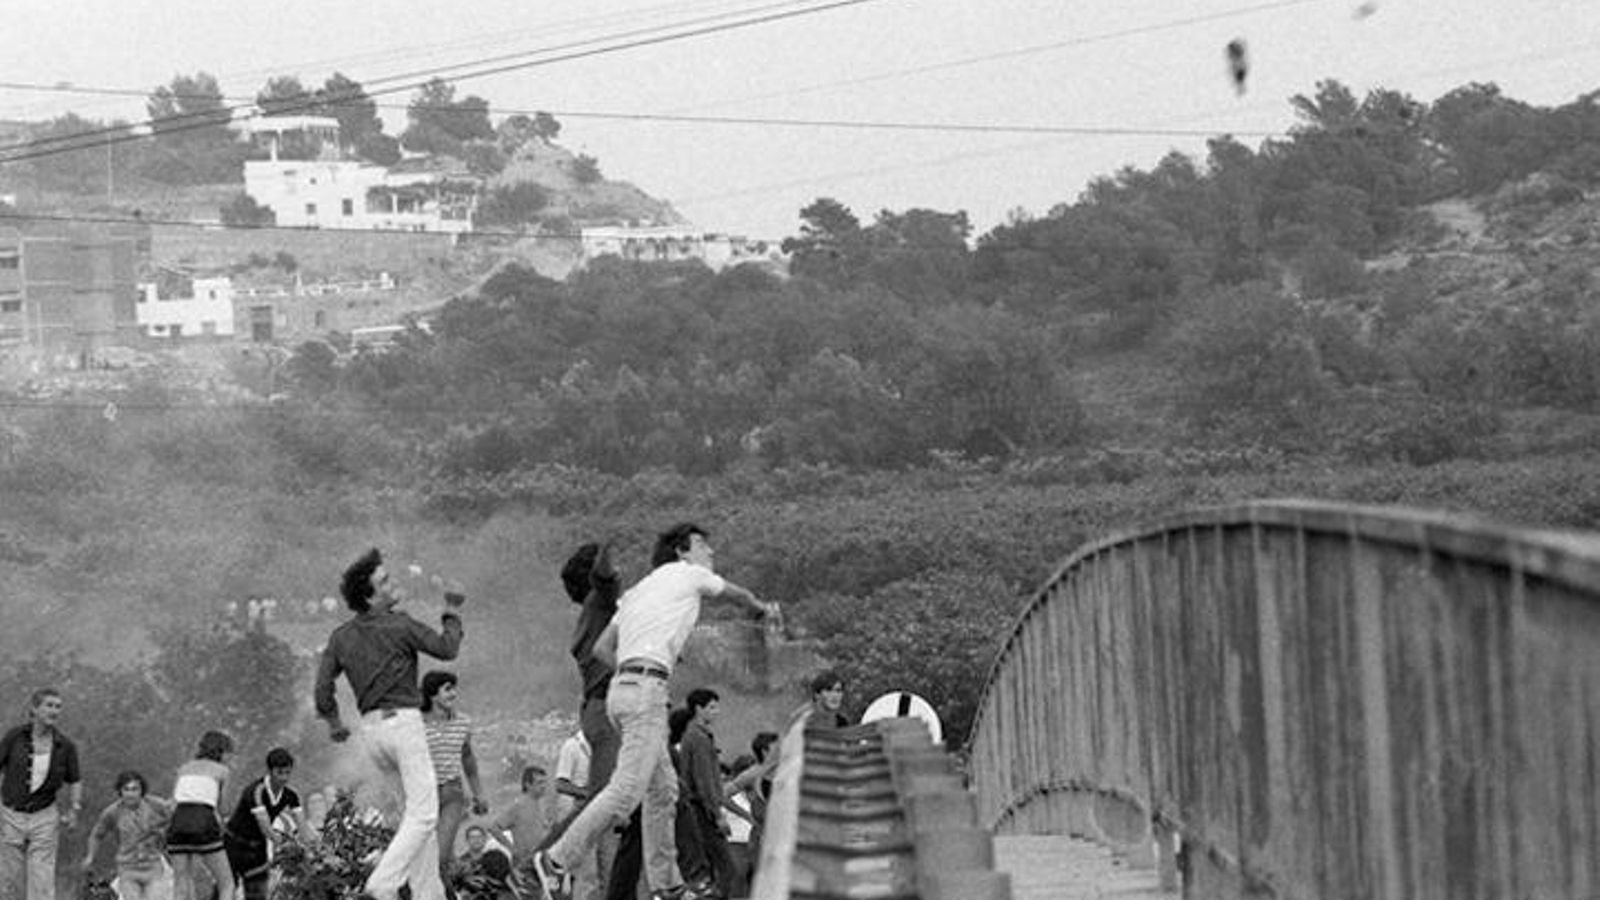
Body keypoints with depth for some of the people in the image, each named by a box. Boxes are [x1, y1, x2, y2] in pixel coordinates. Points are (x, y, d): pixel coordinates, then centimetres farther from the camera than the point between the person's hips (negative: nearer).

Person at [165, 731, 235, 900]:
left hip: (177, 825, 4)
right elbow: (215, 809, 11)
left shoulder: (184, 768, 23)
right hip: (203, 824, -4)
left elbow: (174, 806, 14)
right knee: (227, 884, 6)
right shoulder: (221, 770, 12)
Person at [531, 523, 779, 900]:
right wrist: (763, 607, 46)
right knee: (627, 788, -16)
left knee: (663, 789, 11)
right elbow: (737, 595, 26)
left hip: (622, 685, 9)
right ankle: (557, 860, -21)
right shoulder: (689, 574, 7)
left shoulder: (639, 591, 25)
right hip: (646, 689, -9)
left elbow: (601, 648, 22)